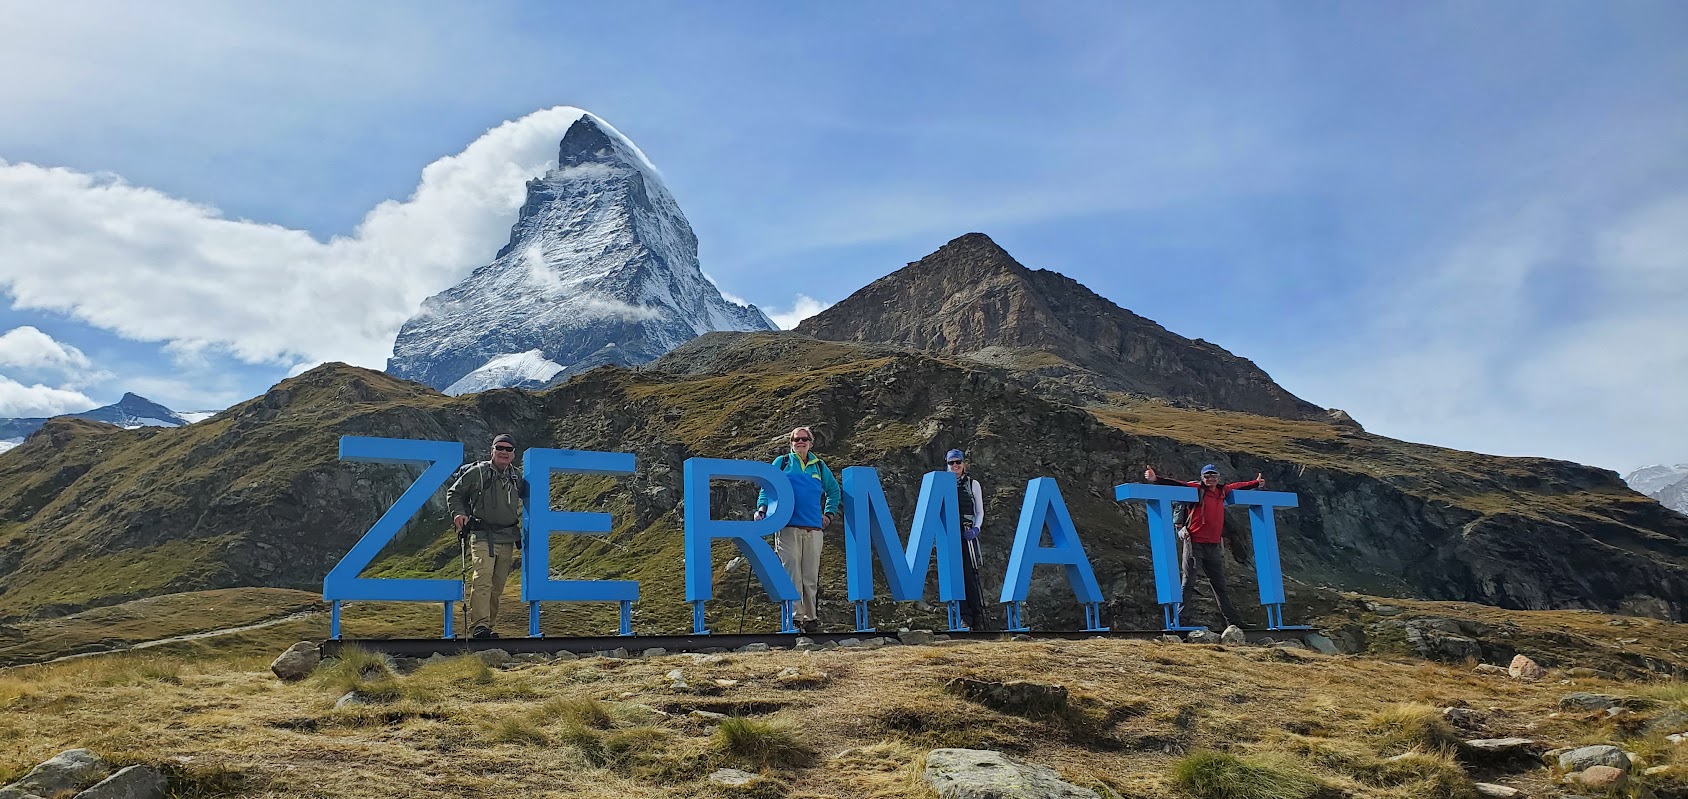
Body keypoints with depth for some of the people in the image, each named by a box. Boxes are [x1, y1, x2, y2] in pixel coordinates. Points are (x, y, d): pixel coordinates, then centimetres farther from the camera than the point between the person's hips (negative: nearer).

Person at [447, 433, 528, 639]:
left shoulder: (517, 477, 12)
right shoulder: (477, 472, -1)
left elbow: (524, 496, 32)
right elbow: (454, 493, 7)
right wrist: (458, 513, -8)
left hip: (507, 539, 5)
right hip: (483, 536, -5)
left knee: (497, 586, 7)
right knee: (482, 580, -20)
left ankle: (487, 626, 15)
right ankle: (479, 626, -22)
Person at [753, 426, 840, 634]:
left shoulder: (819, 466, 17)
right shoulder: (782, 462, 11)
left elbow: (833, 490, 29)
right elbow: (767, 487, 8)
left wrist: (829, 513, 18)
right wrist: (762, 508, -8)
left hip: (813, 528, 3)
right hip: (788, 526, -3)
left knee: (811, 576, 4)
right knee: (791, 573, -11)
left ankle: (810, 617, 12)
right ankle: (795, 615, -10)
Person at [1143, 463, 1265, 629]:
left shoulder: (1222, 491, 14)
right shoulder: (1196, 489, -4)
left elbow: (1236, 486, 33)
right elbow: (1176, 485, -16)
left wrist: (1256, 483, 50)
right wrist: (1156, 479, -32)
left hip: (1213, 547, 6)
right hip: (1195, 544, -6)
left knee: (1220, 586, 16)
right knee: (1188, 584, -9)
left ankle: (1234, 621, 25)